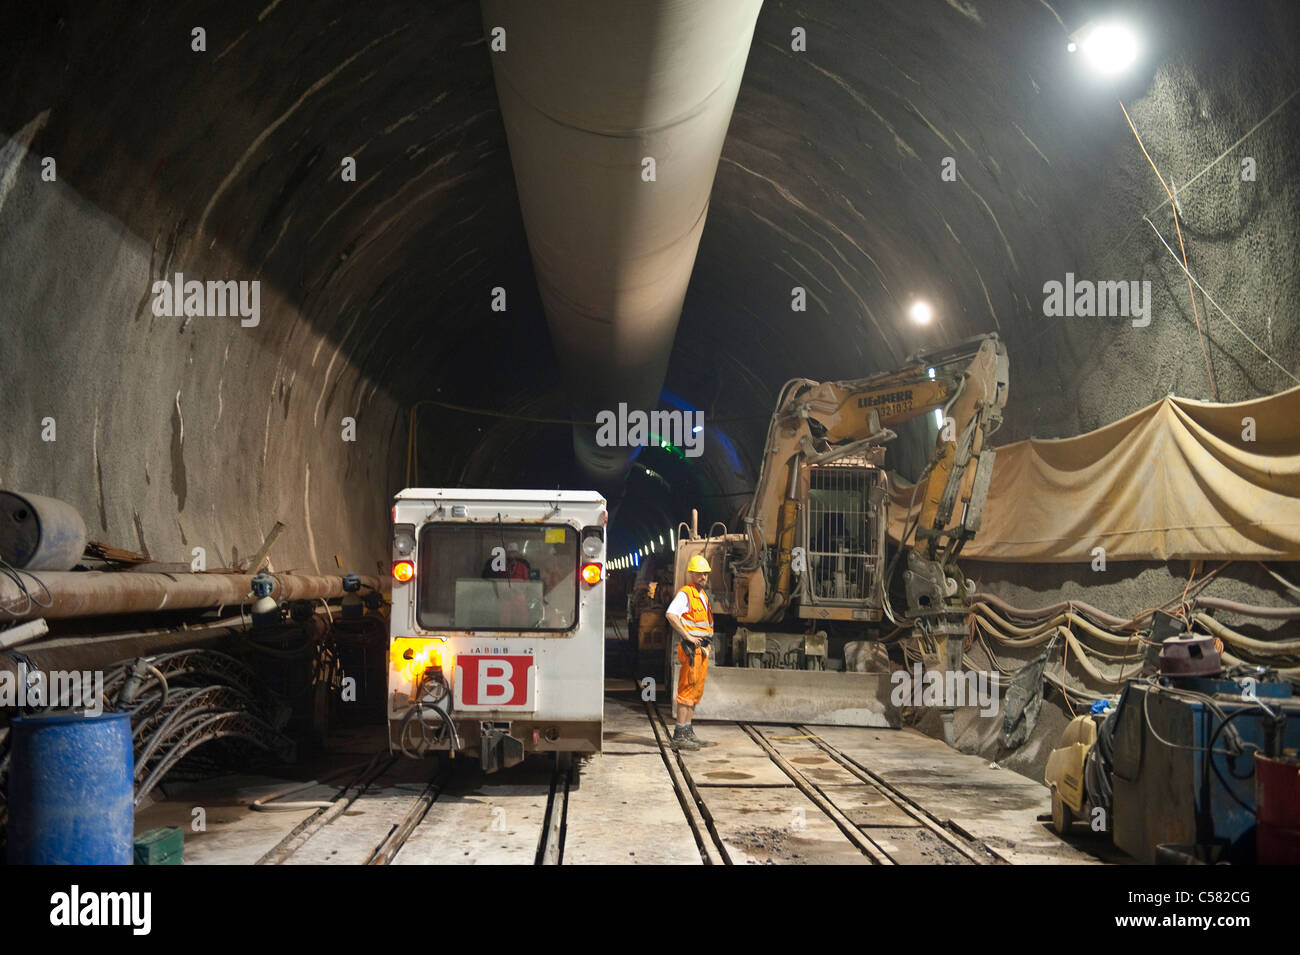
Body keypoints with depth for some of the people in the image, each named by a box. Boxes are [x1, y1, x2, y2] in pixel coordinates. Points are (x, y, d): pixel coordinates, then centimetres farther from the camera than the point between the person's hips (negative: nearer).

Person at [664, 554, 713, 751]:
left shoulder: (703, 595, 19)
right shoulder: (685, 594, -11)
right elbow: (671, 614, -27)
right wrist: (688, 637, -25)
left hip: (702, 648, 10)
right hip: (691, 648, -9)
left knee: (697, 691, 12)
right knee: (687, 689, -11)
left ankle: (688, 730, 19)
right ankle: (680, 736, -11)